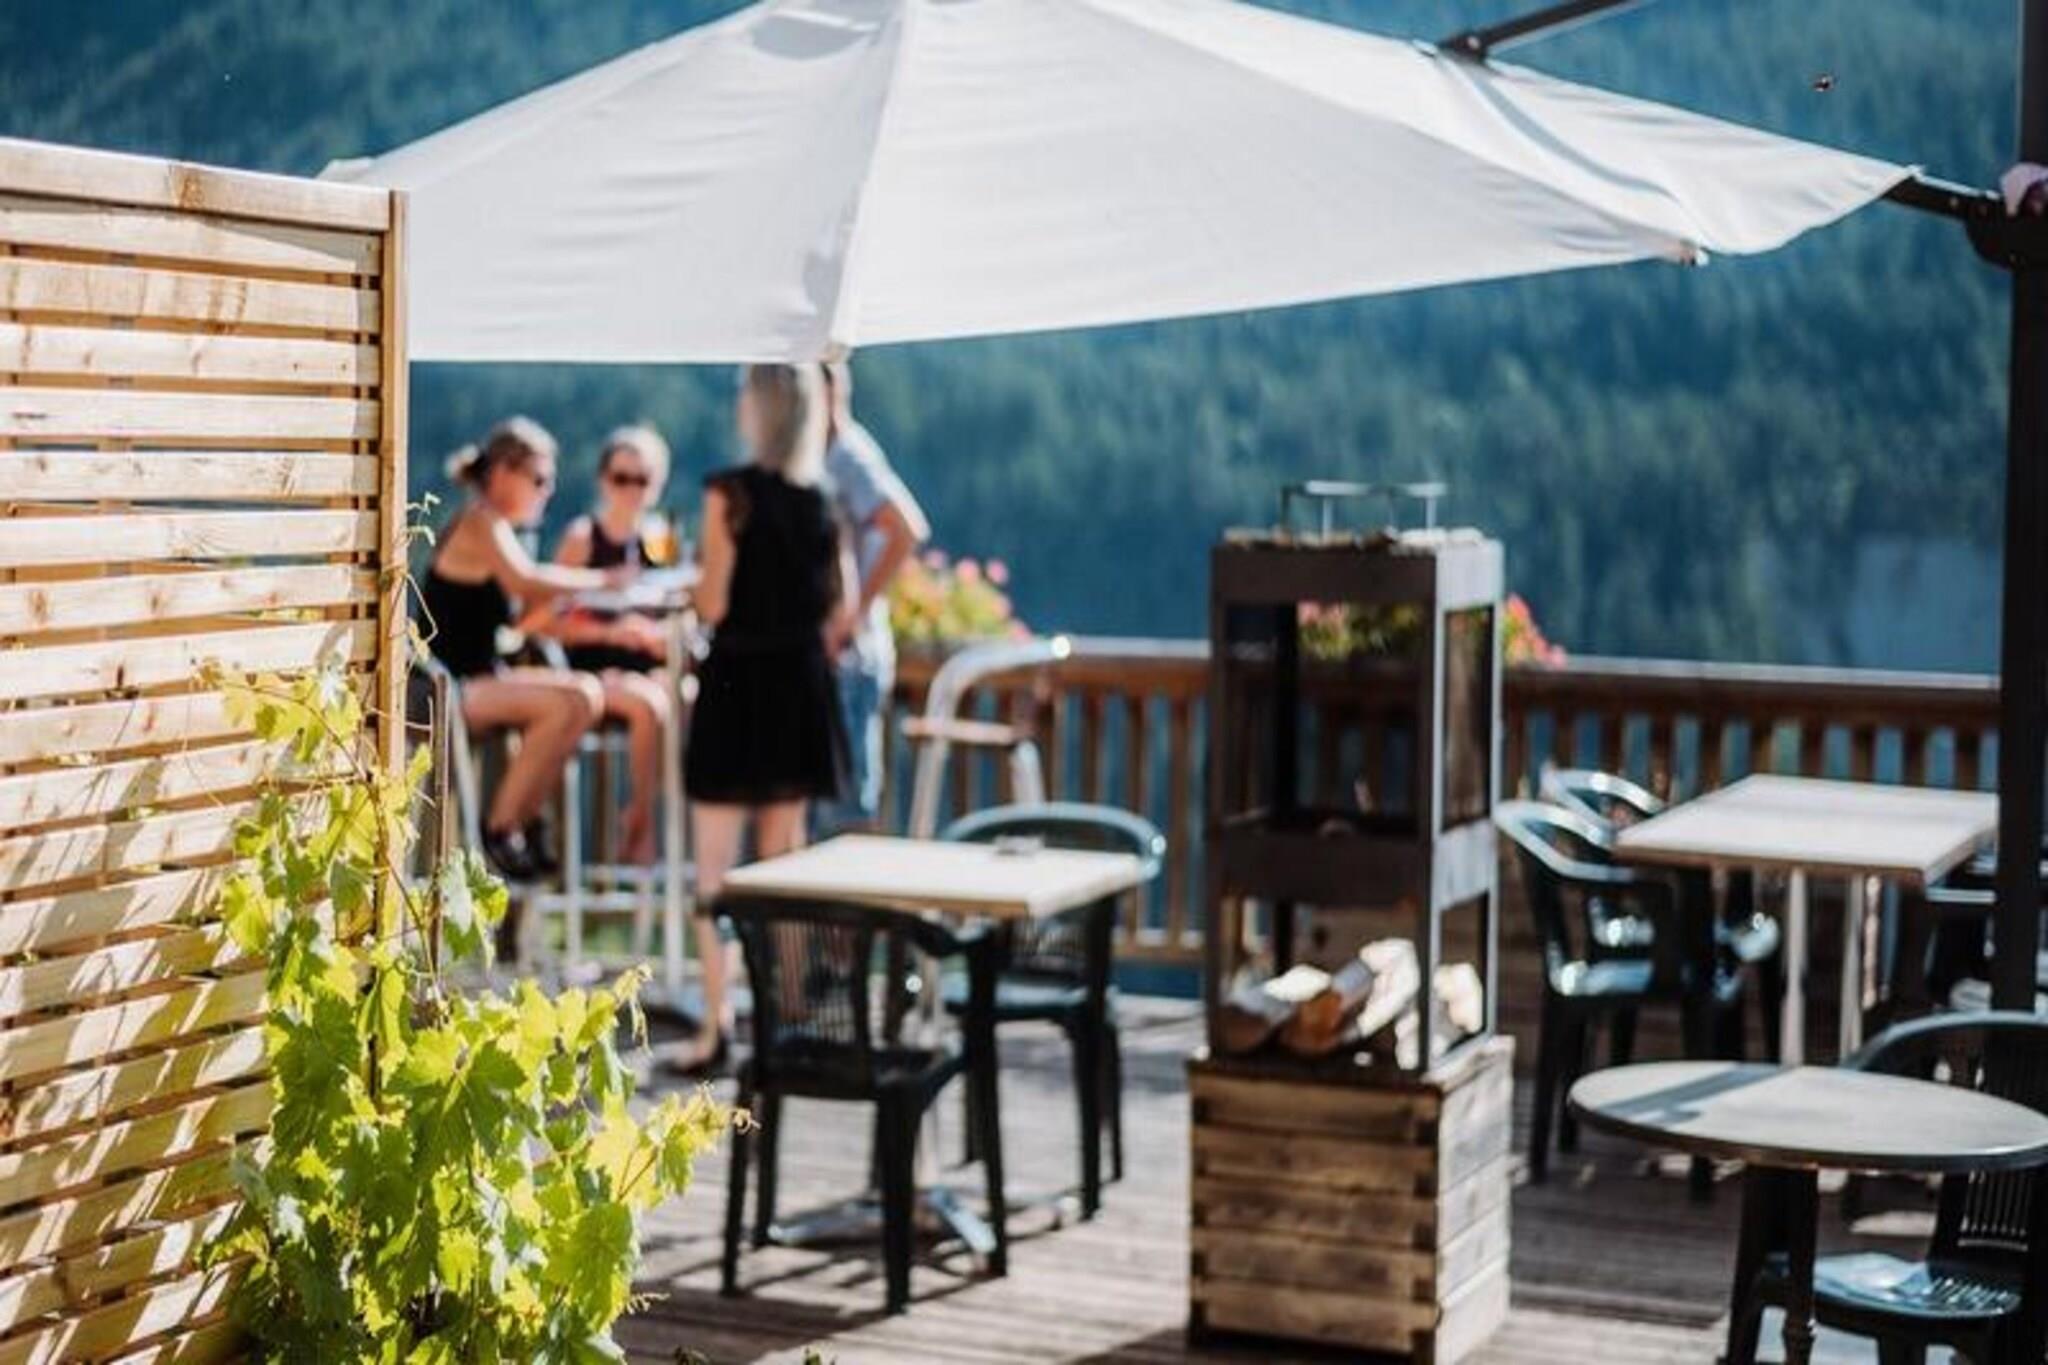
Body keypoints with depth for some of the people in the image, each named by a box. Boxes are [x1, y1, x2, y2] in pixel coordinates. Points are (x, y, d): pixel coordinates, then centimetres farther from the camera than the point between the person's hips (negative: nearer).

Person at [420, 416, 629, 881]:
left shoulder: (492, 527, 18)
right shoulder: (481, 524, -12)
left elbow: (525, 617, 14)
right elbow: (526, 582, -31)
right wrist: (604, 579, -25)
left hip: (482, 677, 10)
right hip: (450, 688, -10)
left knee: (589, 693, 1)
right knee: (566, 706, -25)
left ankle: (525, 818, 6)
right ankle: (500, 825, -12)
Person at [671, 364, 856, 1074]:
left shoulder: (732, 492, -12)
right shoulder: (825, 496, 4)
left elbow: (712, 605, -12)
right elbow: (843, 611, 5)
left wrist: (699, 572, 7)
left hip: (736, 680, -5)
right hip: (802, 683, 5)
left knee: (715, 869, 0)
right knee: (784, 864, 14)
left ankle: (717, 1024, -4)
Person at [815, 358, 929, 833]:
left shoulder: (850, 457, -13)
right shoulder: (829, 457, 14)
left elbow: (908, 530, -28)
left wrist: (858, 611, -24)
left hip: (848, 657, -9)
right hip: (827, 656, 9)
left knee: (849, 814, -5)